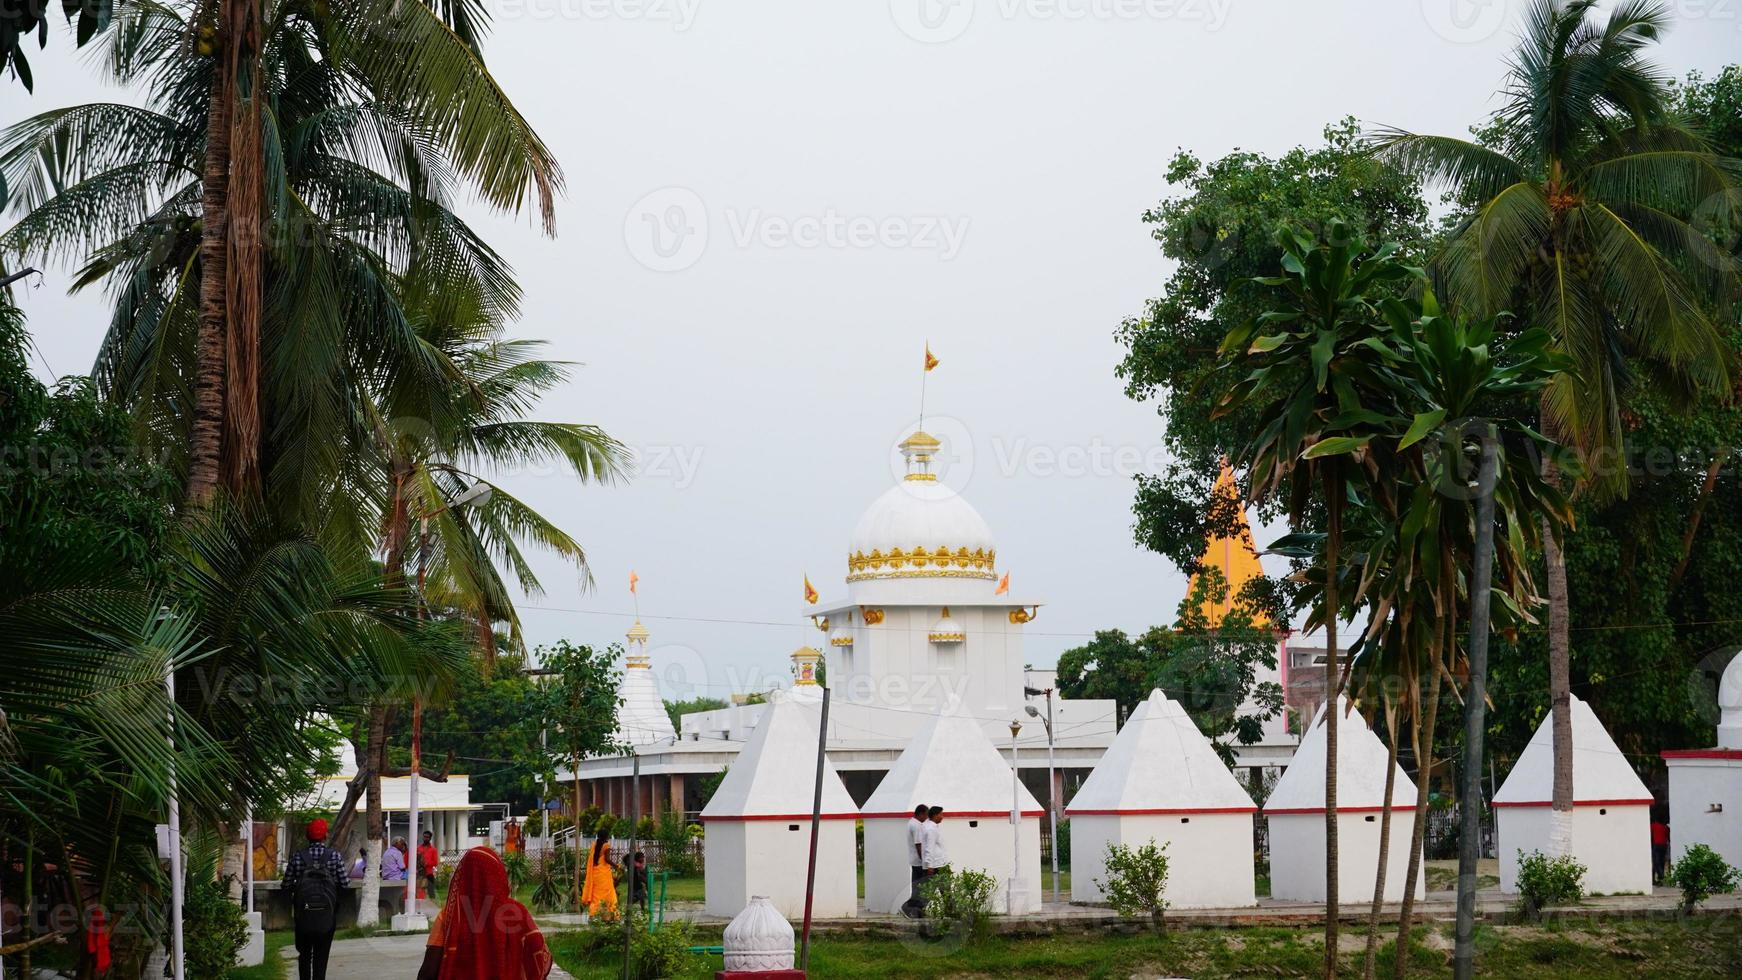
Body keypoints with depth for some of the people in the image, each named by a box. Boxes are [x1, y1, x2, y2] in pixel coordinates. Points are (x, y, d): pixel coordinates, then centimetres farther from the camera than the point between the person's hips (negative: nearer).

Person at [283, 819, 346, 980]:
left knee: (304, 954, 17)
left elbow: (287, 886, -3)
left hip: (303, 913, 1)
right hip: (327, 913, -1)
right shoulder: (335, 856, -5)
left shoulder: (297, 857, -3)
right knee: (321, 955, 3)